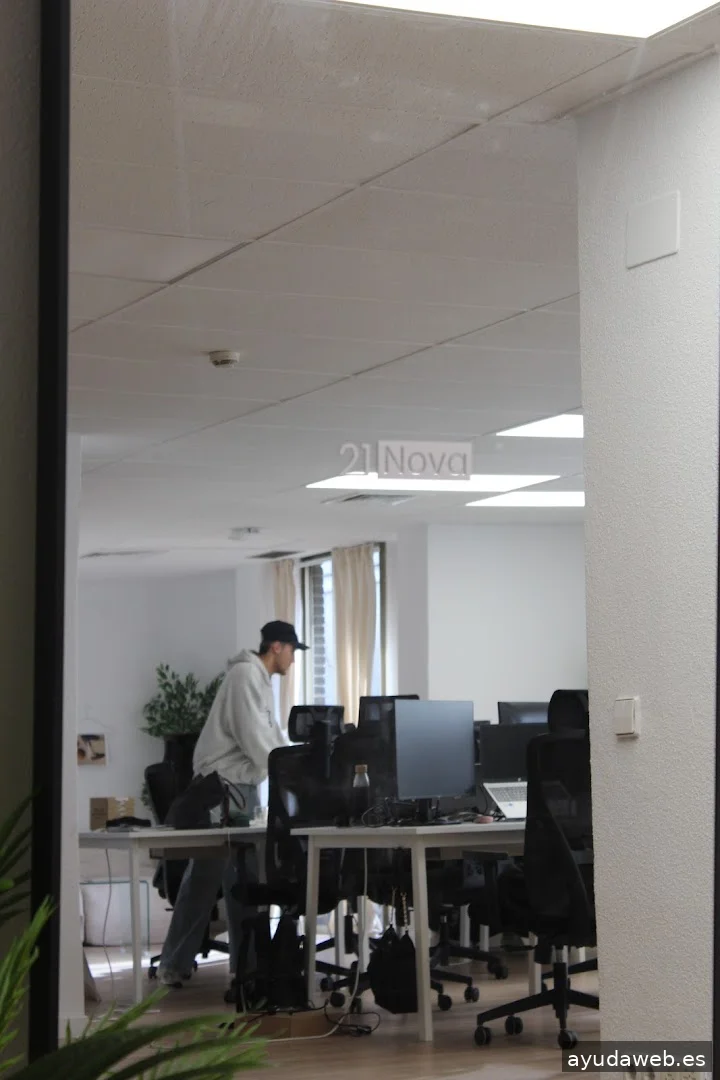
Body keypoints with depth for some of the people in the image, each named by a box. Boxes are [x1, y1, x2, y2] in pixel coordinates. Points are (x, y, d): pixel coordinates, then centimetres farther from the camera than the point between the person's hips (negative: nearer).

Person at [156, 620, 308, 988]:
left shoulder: (262, 681, 19)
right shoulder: (247, 674, -13)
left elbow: (272, 738, 20)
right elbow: (252, 738, -20)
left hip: (243, 787, 10)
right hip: (220, 786, -10)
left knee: (242, 879, 9)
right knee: (204, 877, -6)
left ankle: (245, 961, 12)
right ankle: (173, 964, 0)